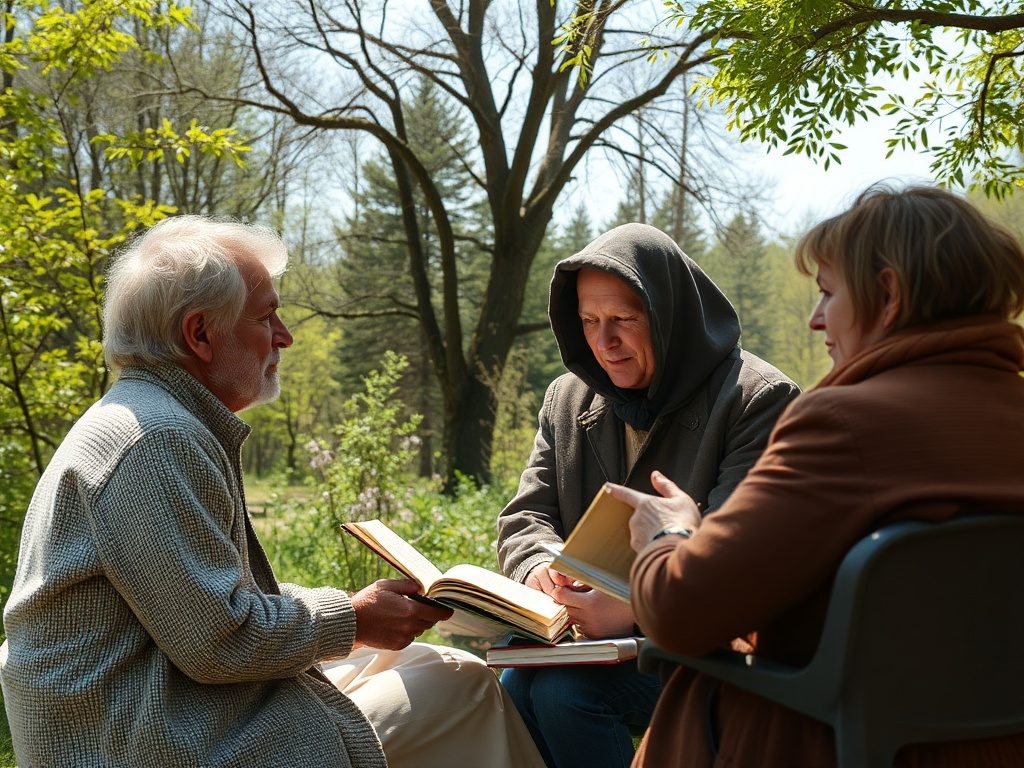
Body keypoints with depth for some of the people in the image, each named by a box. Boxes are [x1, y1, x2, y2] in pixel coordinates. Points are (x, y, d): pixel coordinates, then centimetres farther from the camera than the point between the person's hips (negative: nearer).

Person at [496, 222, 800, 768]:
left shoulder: (758, 399, -9)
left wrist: (634, 606, -32)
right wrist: (541, 568, -16)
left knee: (564, 691, -29)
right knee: (511, 685, -26)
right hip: (587, 632, 5)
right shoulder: (566, 399, 10)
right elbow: (525, 517, 8)